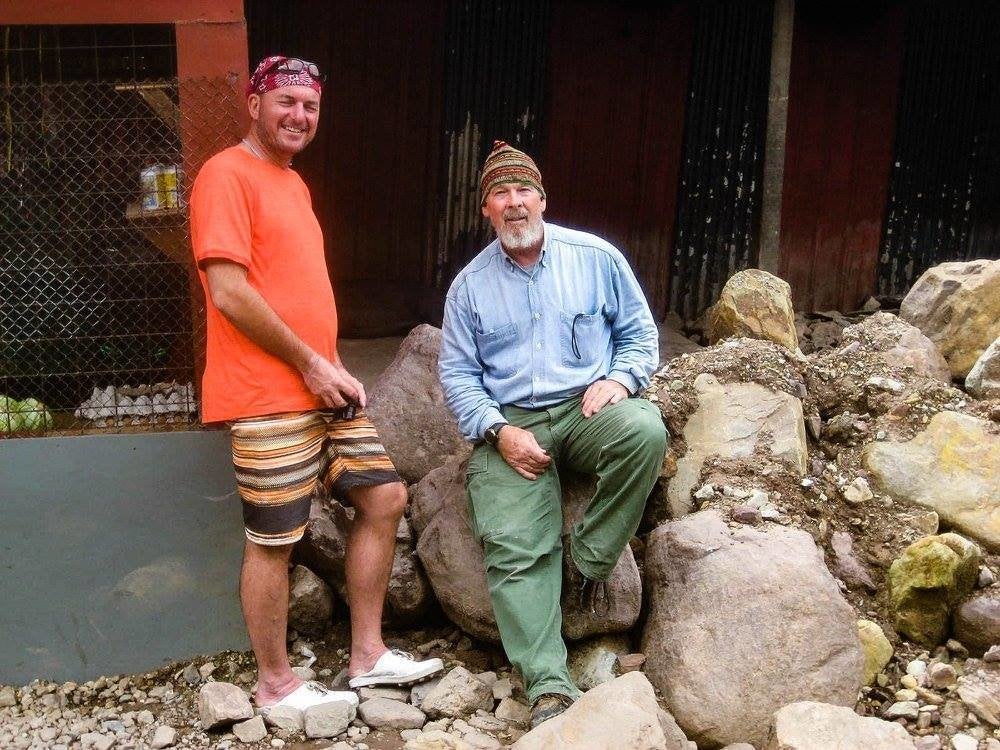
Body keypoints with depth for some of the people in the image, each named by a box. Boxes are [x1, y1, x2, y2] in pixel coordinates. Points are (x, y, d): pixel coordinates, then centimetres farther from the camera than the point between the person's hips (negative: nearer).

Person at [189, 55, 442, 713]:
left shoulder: (293, 183, 19)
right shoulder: (228, 175, -10)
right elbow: (229, 293, -19)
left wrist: (332, 368, 10)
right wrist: (311, 365, -13)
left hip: (323, 388, 9)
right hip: (269, 398, -9)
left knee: (385, 496, 10)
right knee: (274, 540, 1)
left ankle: (368, 654, 22)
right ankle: (277, 684, 19)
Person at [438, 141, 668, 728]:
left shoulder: (596, 258, 5)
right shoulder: (470, 285, 8)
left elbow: (640, 332, 10)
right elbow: (458, 373, 6)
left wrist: (620, 378, -11)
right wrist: (499, 431, -10)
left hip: (587, 408, 0)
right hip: (510, 424, 0)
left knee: (644, 431, -34)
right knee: (513, 546, -20)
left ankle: (588, 563, -16)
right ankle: (550, 686, -17)